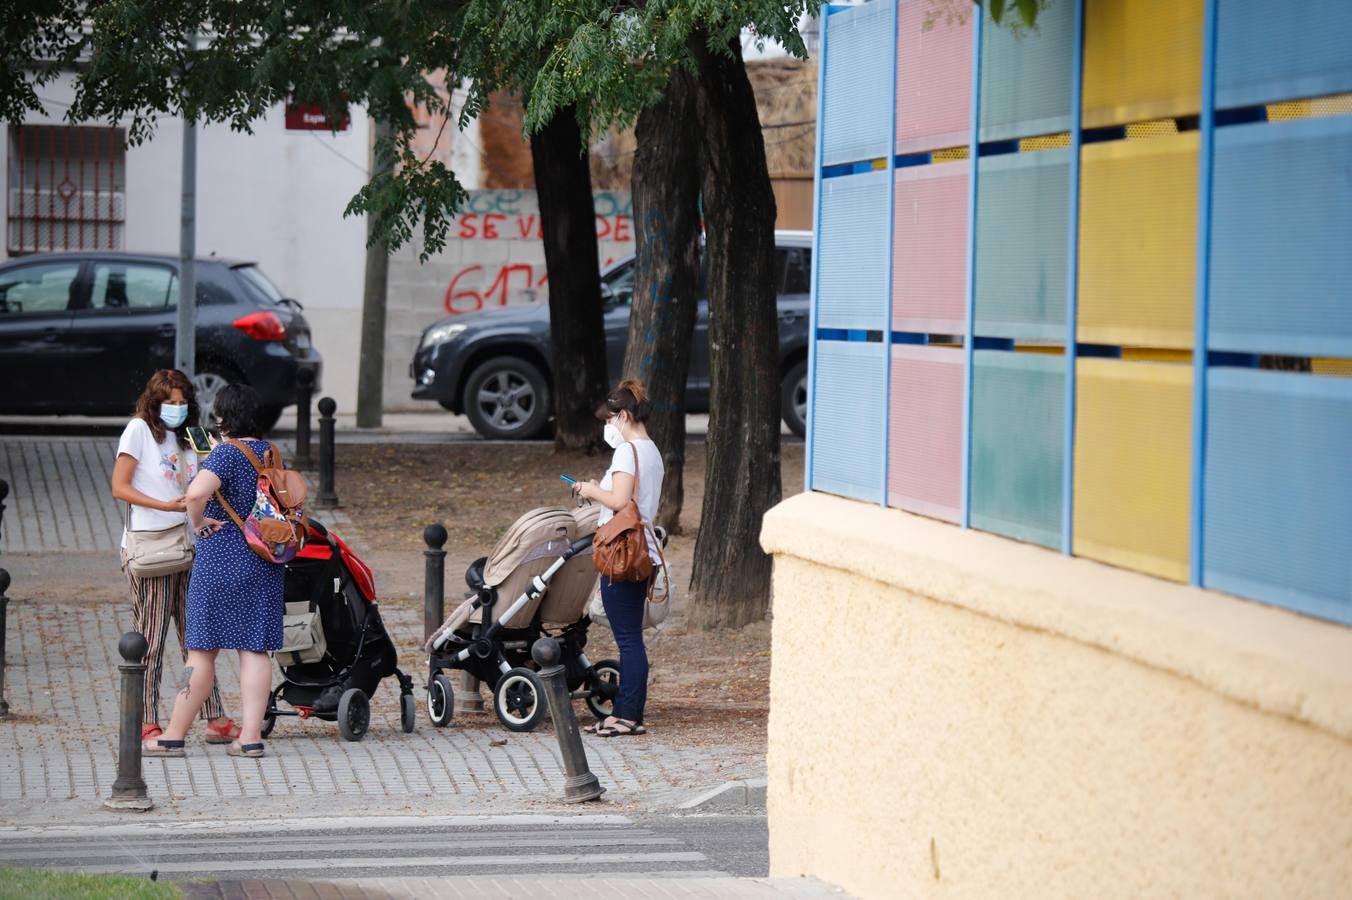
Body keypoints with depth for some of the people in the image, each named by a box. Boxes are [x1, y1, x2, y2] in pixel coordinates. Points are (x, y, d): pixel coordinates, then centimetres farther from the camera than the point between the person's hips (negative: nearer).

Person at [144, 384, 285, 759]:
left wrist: (198, 521, -16)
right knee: (254, 648, 4)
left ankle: (174, 736, 7)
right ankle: (250, 736, -1)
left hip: (220, 562, -6)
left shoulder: (226, 453, -14)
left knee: (202, 650, -1)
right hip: (264, 565, 6)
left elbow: (197, 492, -31)